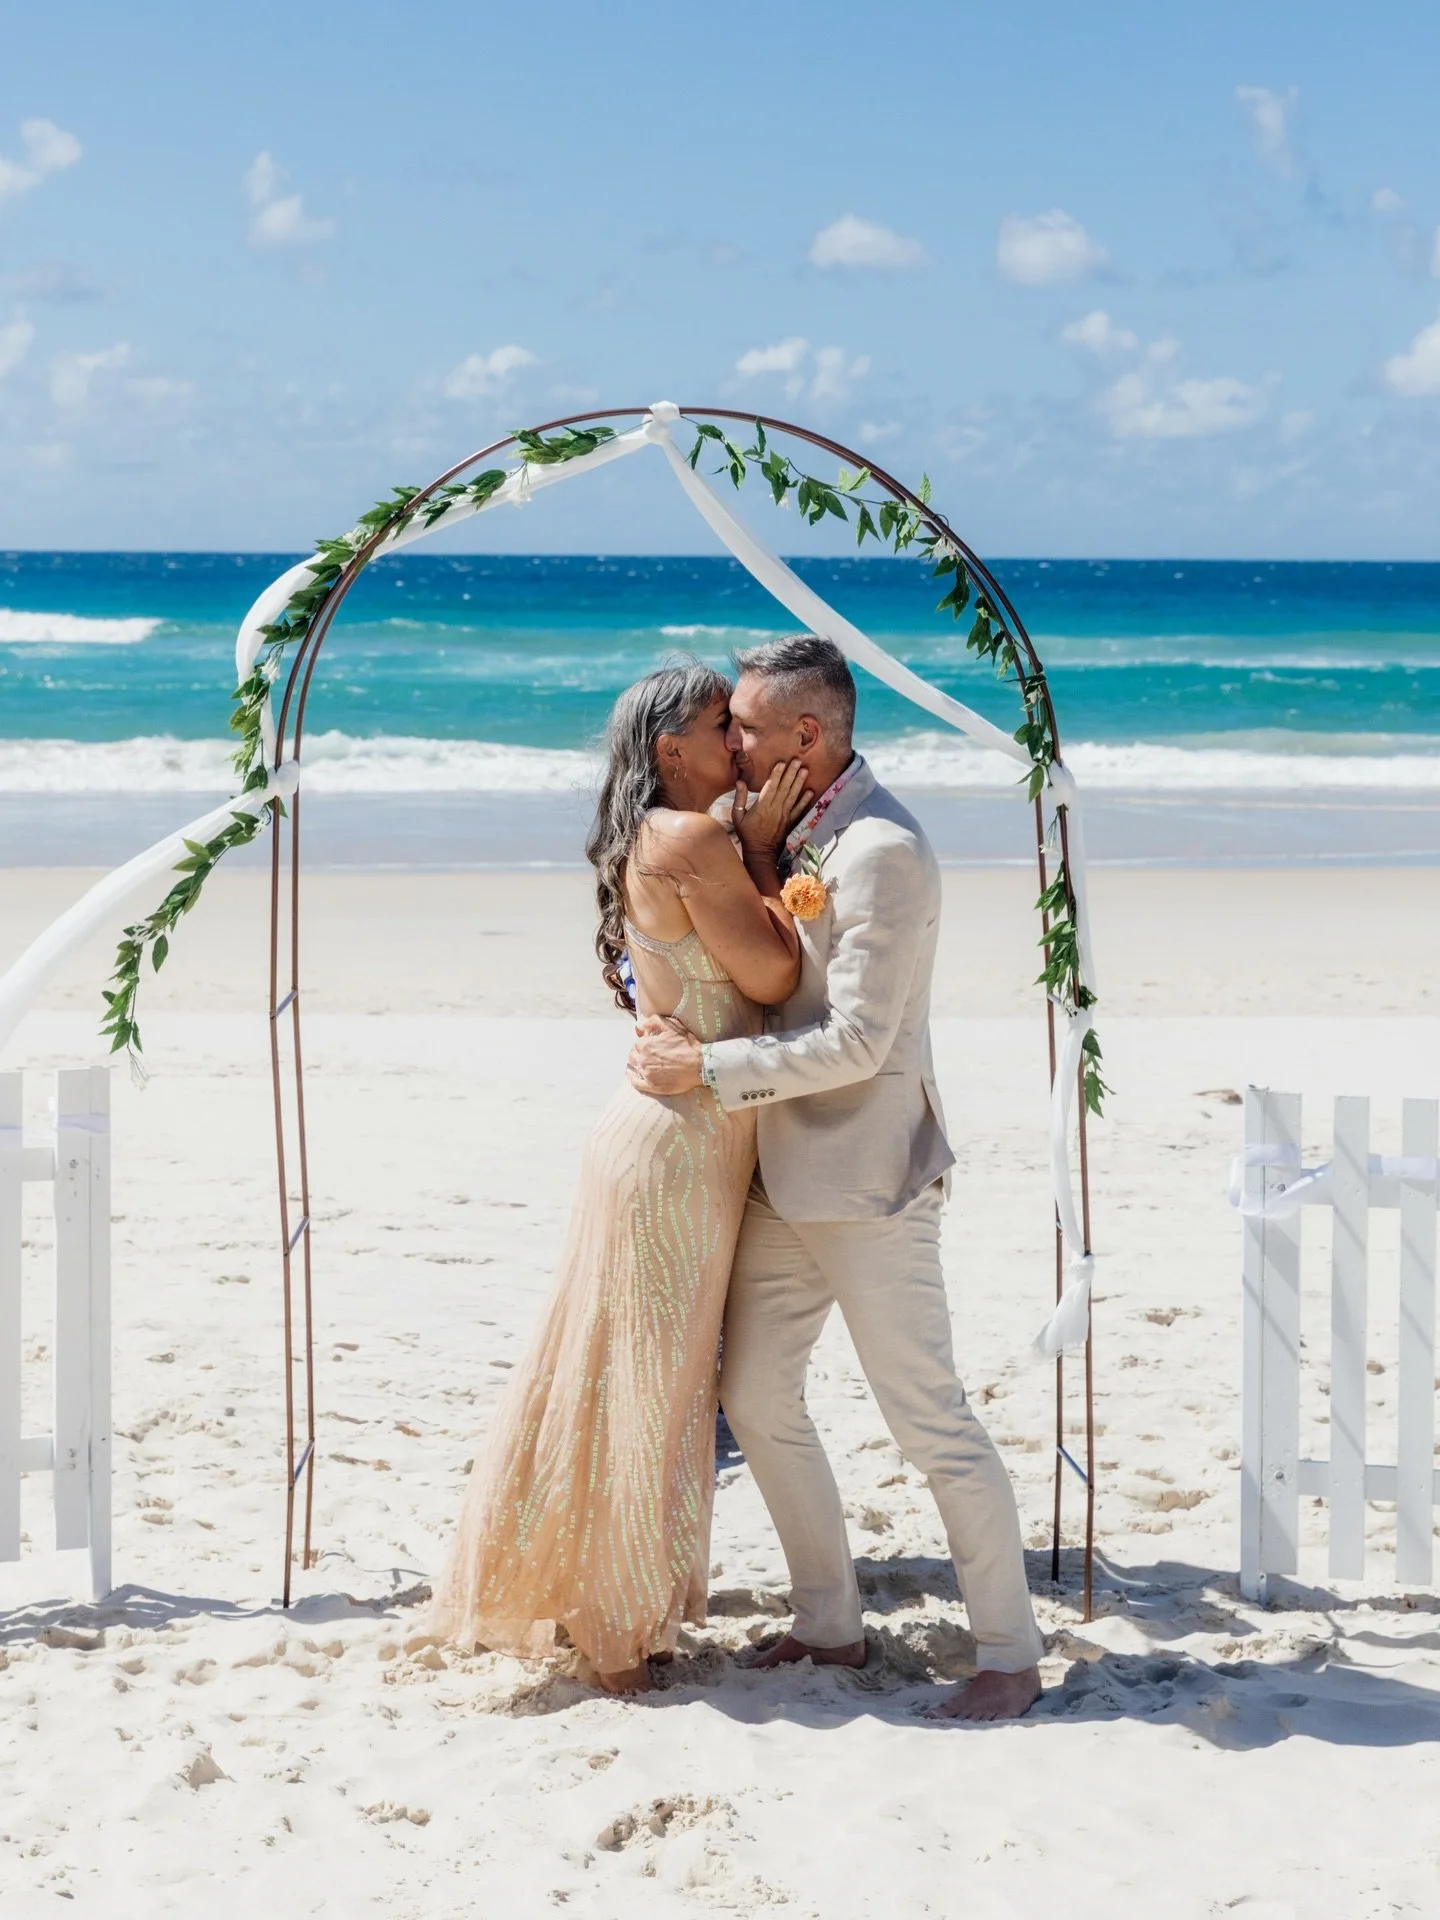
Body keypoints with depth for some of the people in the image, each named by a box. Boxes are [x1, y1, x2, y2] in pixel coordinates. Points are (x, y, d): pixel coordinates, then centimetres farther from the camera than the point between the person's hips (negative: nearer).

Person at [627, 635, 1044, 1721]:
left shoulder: (882, 852, -20)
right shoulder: (790, 829, 10)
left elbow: (856, 1041, -22)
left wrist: (709, 1068, -17)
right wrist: (677, 1025, 2)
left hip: (868, 1182, -9)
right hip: (787, 1174, 10)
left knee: (930, 1420, -3)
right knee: (757, 1397, 13)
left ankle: (1011, 1655, 9)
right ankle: (830, 1627, 26)